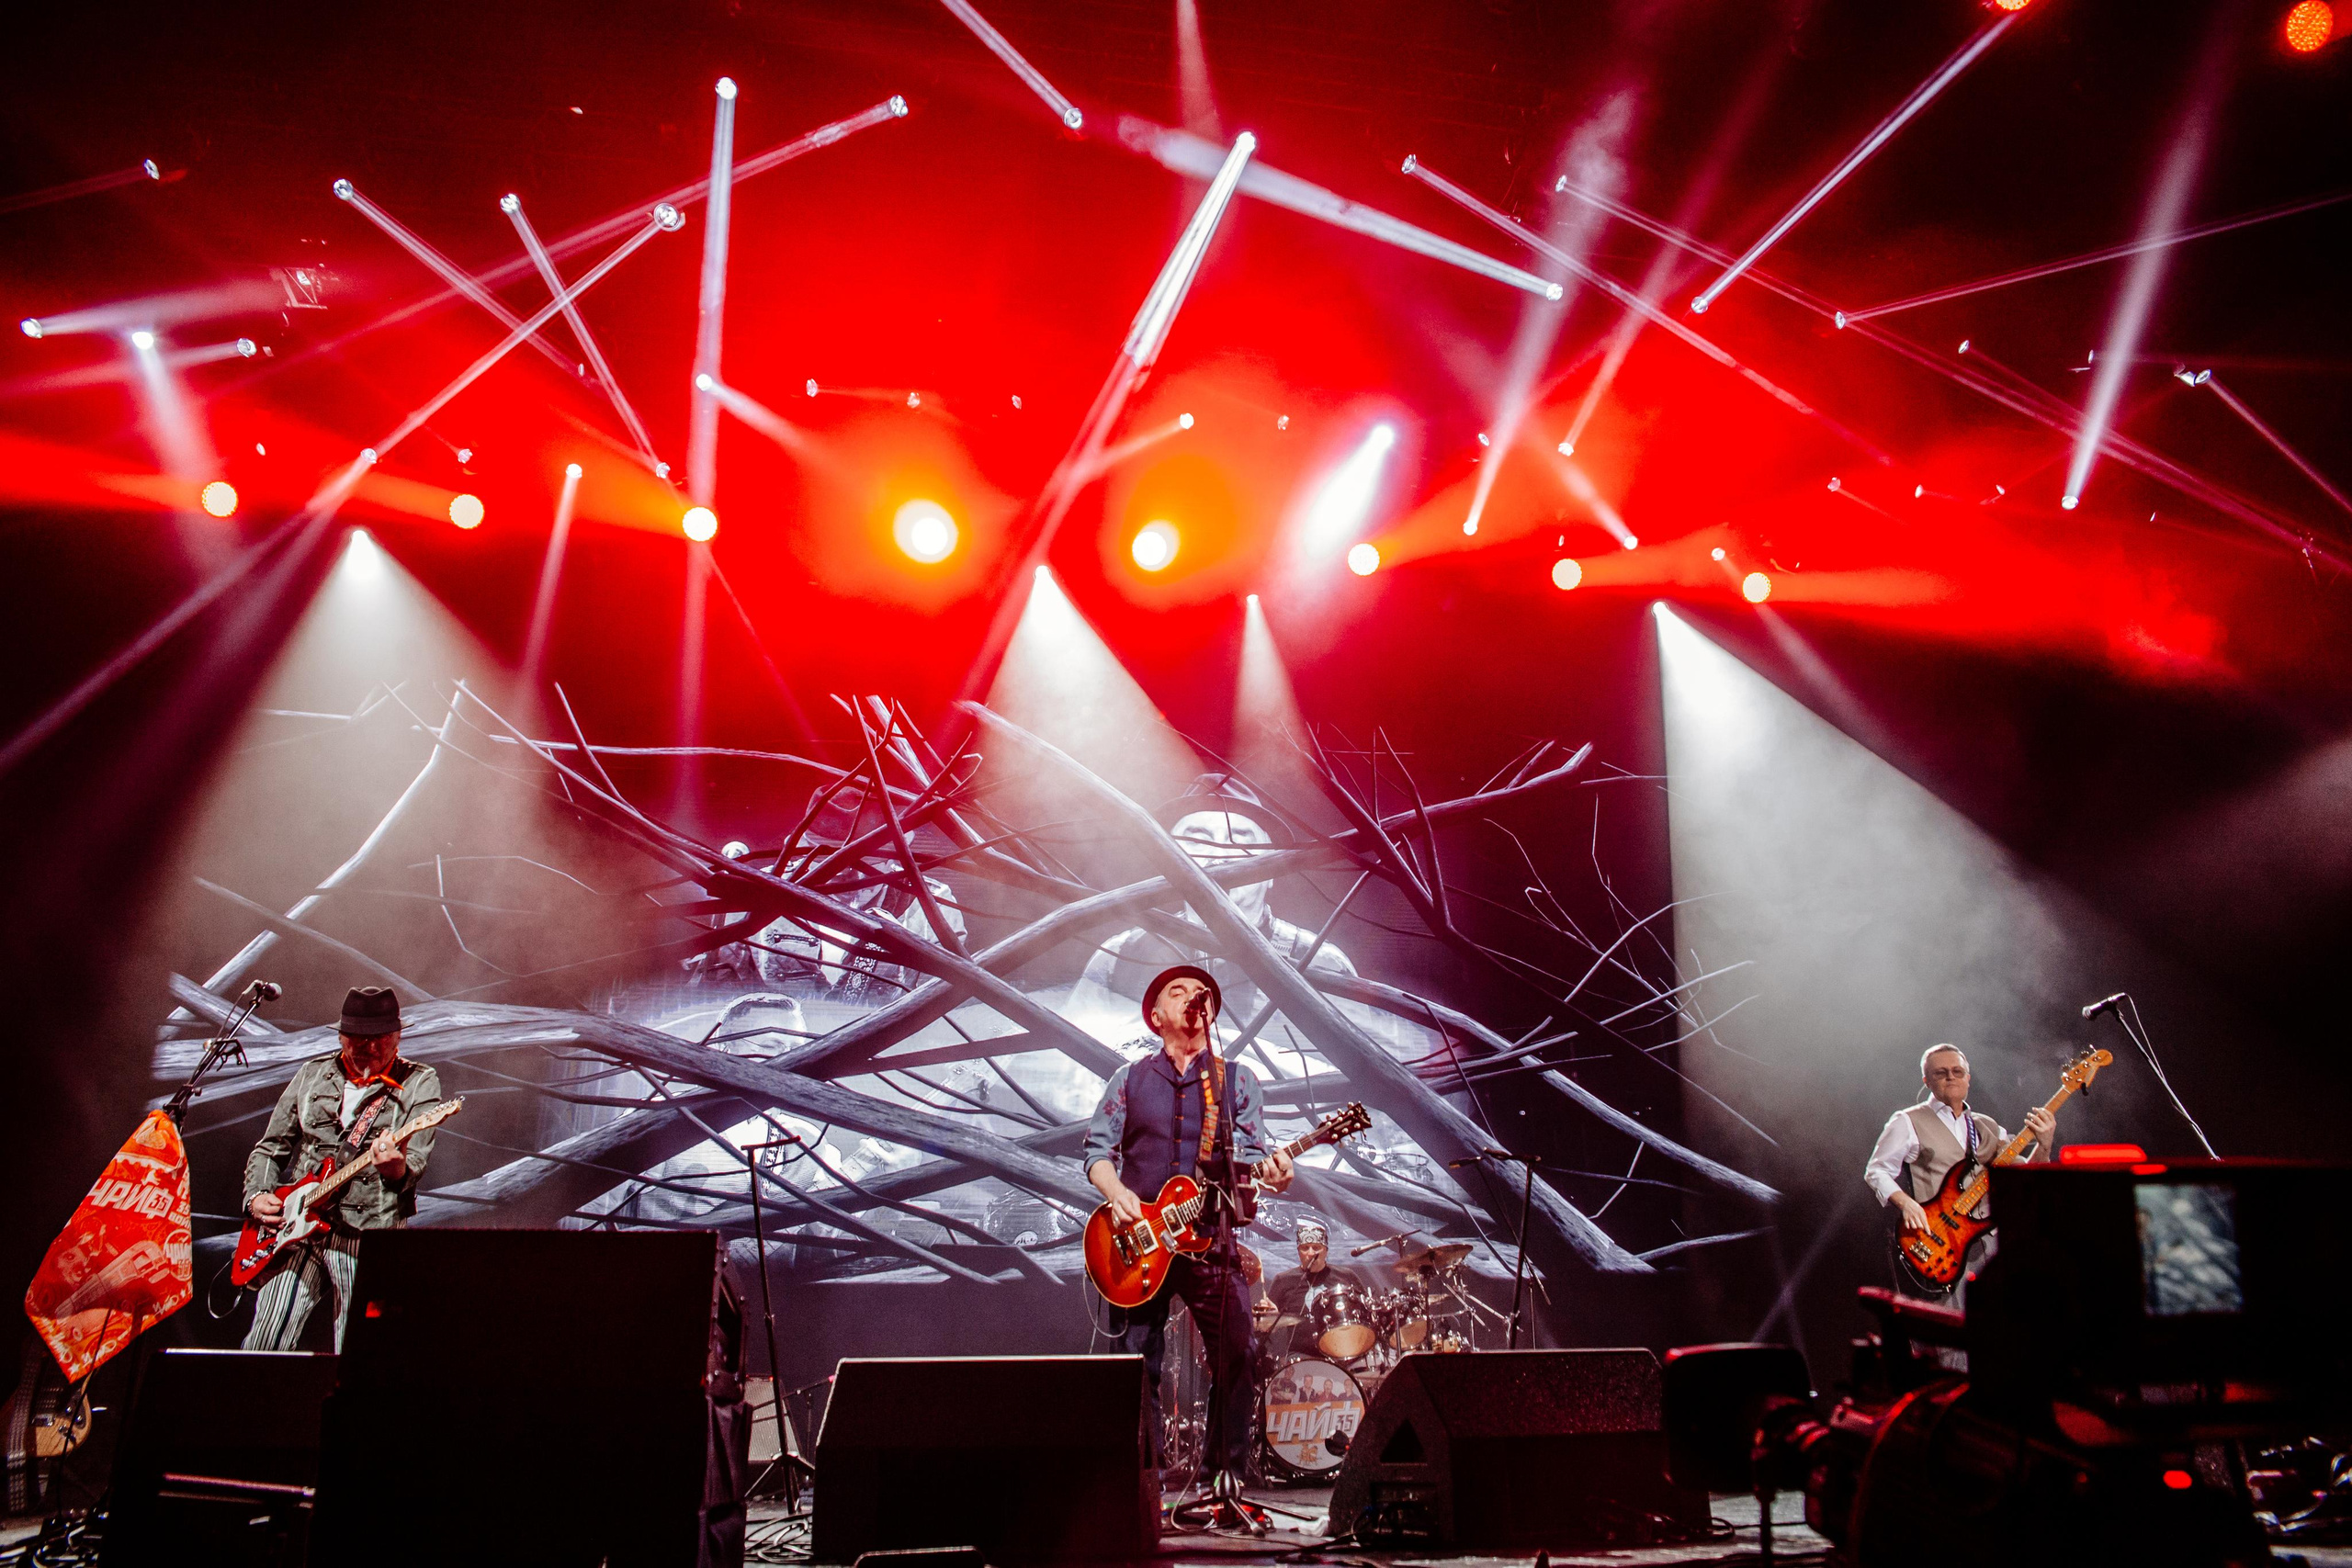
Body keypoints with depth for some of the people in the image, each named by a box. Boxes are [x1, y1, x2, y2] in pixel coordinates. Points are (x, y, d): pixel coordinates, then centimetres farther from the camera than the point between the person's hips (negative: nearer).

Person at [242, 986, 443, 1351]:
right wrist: (257, 1195, 3)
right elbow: (270, 1148, 20)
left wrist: (396, 1169, -33)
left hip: (368, 1237, -3)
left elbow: (416, 1163, -11)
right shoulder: (311, 1075, 13)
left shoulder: (419, 1084, 1)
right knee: (264, 1344, -2)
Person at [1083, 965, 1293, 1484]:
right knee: (1136, 1364, 0)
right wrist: (1115, 1192, -12)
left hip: (1211, 1237, 0)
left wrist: (1269, 1171, -19)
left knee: (1234, 1358, -5)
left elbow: (1248, 1156, 4)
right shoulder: (1129, 1079, 11)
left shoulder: (1237, 1079, 11)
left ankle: (1228, 1474, 9)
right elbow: (1097, 1149, 7)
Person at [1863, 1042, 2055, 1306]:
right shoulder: (1909, 1122, 5)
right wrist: (1905, 1203, -16)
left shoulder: (1989, 1128, 20)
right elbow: (1876, 1172, 1)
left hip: (1988, 1240, 4)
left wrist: (2044, 1145, -4)